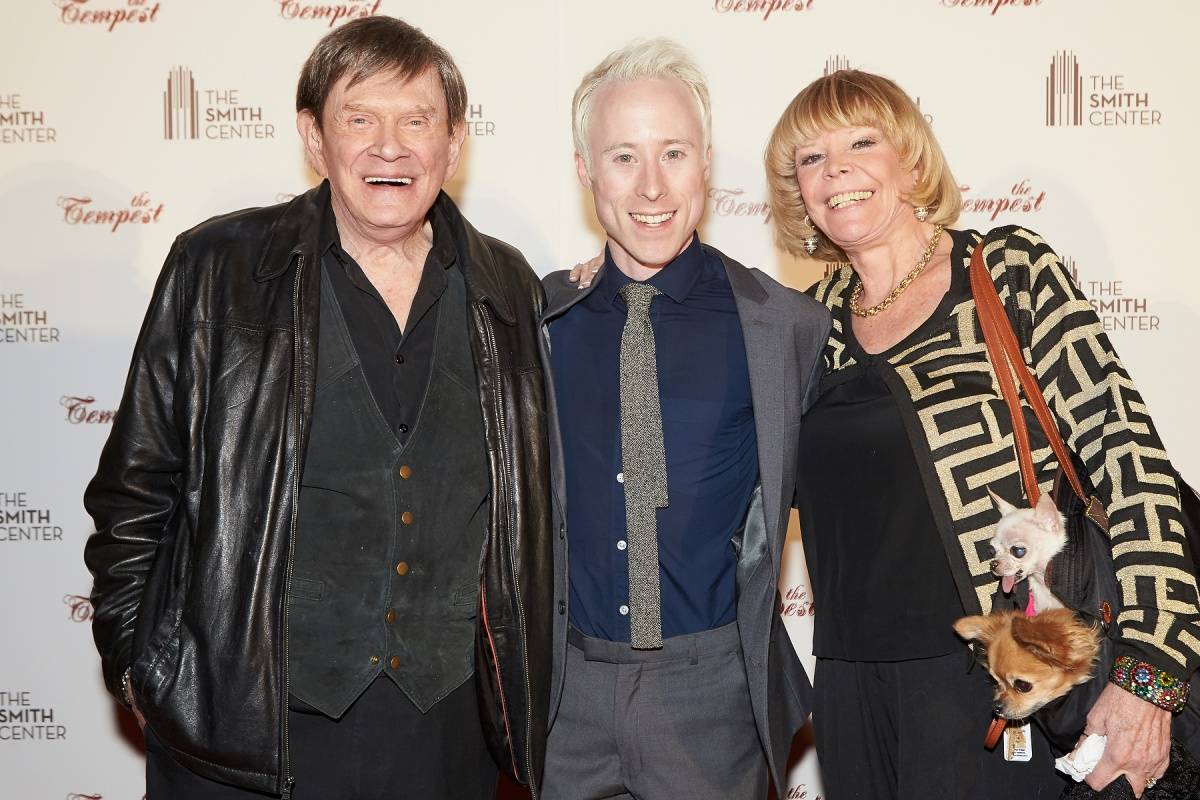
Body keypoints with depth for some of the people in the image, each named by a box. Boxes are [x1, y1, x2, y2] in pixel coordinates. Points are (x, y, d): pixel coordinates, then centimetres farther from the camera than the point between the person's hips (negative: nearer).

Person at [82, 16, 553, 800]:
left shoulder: (508, 292, 4)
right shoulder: (216, 271, -5)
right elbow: (137, 483, -1)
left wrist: (518, 669, 11)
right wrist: (134, 659, -1)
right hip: (241, 719, -2)